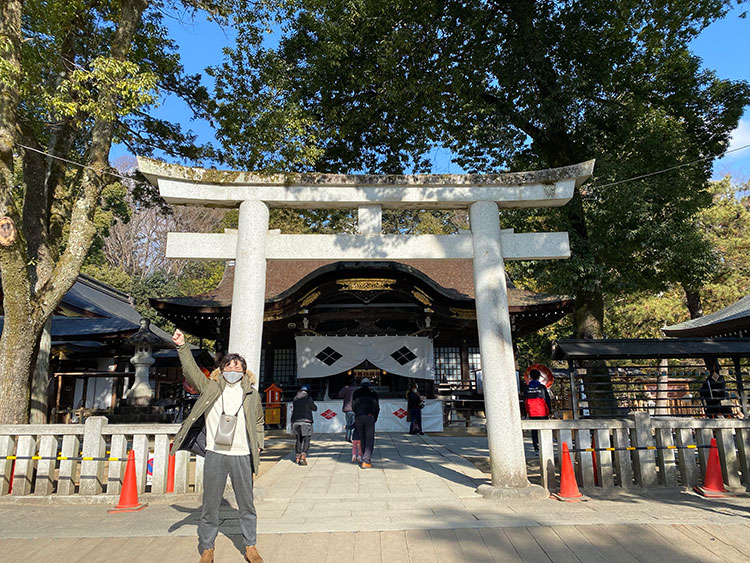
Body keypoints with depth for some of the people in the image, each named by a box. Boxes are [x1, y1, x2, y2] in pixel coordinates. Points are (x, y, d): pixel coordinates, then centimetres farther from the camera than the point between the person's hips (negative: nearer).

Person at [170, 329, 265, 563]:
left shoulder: (252, 395, 8)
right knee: (210, 504, 8)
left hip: (242, 456, 1)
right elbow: (191, 369, -4)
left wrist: (258, 445, 10)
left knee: (246, 504, 10)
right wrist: (182, 346, -14)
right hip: (214, 454, -1)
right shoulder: (210, 387, 5)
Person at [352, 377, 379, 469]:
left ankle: (365, 460, 17)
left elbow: (353, 406, 10)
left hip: (358, 417, 3)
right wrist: (375, 418, 16)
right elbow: (376, 407, 5)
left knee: (363, 440, 14)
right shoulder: (373, 393, 8)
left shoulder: (356, 393, 13)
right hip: (369, 417, -3)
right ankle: (366, 462, -9)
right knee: (370, 440, 0)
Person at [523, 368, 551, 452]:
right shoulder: (542, 387, -4)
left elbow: (525, 401, 9)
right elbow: (547, 399, -1)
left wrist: (526, 412, 17)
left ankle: (536, 447, 4)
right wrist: (549, 411, 6)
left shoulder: (526, 388, 3)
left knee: (534, 430, 6)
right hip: (542, 412, -1)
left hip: (532, 413, 1)